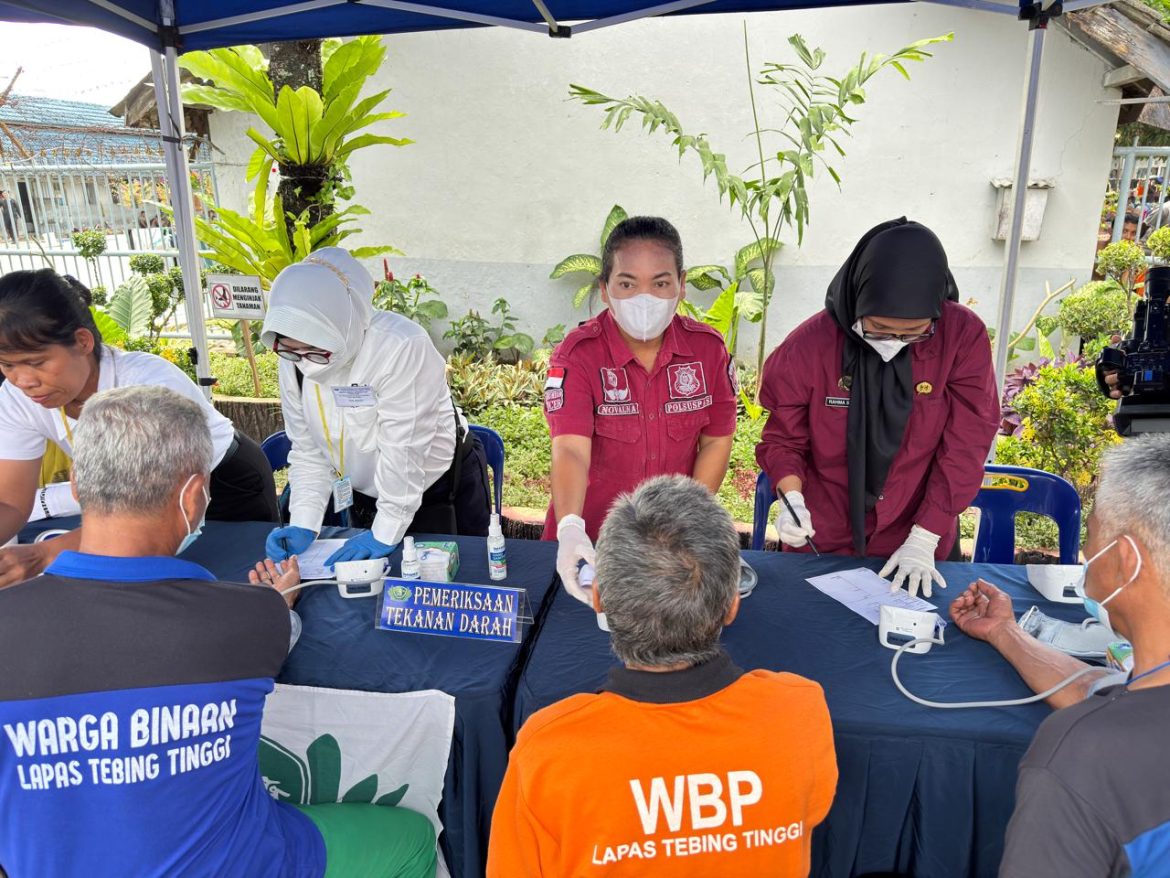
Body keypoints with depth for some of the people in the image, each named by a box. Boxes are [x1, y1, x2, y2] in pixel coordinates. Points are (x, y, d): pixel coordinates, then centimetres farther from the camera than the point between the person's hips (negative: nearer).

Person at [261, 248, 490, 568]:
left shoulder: (401, 346, -32)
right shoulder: (292, 361, -11)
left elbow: (403, 451, -29)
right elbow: (308, 451, -4)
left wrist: (385, 533, -25)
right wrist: (303, 523, -14)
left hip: (443, 485, -5)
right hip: (365, 495, 5)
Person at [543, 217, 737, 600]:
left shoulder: (709, 348, -5)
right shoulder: (577, 354, -14)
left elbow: (716, 441, 1)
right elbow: (570, 449, -24)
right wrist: (570, 529, -41)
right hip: (593, 537, -1)